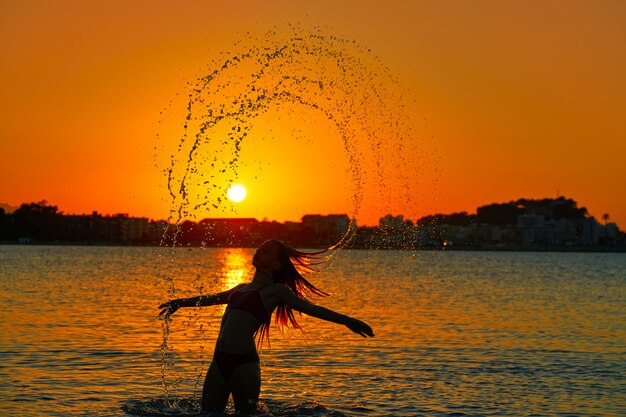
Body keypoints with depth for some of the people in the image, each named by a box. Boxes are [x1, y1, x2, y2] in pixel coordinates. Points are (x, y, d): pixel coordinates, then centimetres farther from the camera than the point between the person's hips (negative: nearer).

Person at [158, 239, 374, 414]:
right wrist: (180, 303, 53)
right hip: (219, 361, 7)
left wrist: (346, 320, -10)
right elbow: (211, 298, 40)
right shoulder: (242, 289, 23)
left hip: (244, 362, -7)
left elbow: (310, 308, -2)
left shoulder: (275, 290, 4)